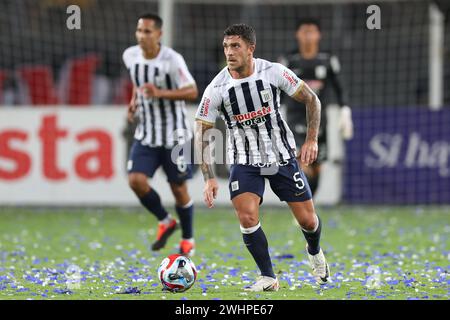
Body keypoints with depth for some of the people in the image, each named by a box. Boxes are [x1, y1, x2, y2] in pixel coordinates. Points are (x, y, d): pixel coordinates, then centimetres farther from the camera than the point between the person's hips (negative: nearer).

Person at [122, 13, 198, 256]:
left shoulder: (172, 60, -18)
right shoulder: (130, 56, -2)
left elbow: (192, 91, -16)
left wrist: (160, 93, -28)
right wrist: (134, 101, 1)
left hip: (173, 135, -4)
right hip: (146, 133, 4)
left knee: (179, 188, 4)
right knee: (136, 180, -13)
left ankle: (188, 239, 25)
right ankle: (165, 222, 12)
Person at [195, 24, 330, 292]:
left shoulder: (274, 72, -14)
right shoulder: (216, 89, -15)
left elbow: (312, 100, 0)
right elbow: (202, 134, -8)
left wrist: (312, 140, -9)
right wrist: (210, 179, -16)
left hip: (282, 156, 1)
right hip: (245, 162, -1)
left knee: (308, 220, 4)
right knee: (247, 218, -21)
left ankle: (315, 252, 40)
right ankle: (269, 278, -3)